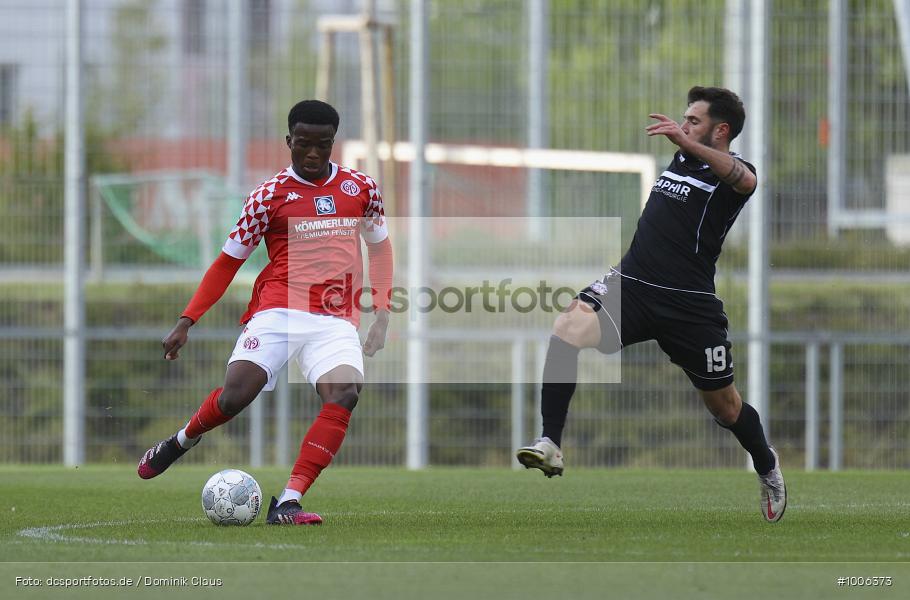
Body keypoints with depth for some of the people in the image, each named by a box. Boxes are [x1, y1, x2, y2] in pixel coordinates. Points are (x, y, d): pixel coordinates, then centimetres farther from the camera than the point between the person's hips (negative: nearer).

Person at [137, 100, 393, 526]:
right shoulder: (269, 195, 3)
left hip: (336, 321, 2)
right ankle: (180, 442, 14)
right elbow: (229, 261, 9)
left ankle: (287, 503, -28)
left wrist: (382, 315, 13)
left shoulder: (360, 188, 11)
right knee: (235, 395, -22)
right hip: (277, 311, -2)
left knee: (344, 394, -27)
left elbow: (380, 246, 25)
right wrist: (186, 321, 3)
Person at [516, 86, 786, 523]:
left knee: (723, 405, 10)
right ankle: (550, 445, -29)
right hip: (632, 283, 5)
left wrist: (686, 141, -45)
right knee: (568, 329, -26)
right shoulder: (679, 162, 15)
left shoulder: (730, 170, -6)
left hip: (689, 305, -4)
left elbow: (744, 180, -33)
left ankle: (767, 468, 42)